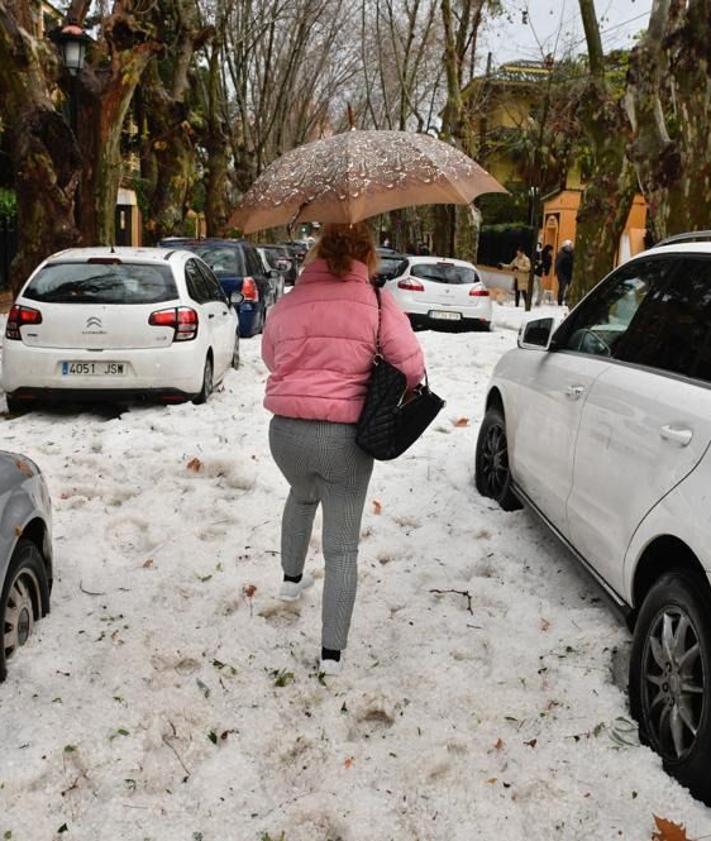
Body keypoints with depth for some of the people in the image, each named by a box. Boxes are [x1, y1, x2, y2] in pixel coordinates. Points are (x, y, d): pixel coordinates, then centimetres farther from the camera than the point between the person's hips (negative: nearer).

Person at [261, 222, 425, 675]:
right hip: (344, 436, -3)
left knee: (302, 496, 36)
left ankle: (292, 578, 50)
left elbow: (271, 357, 17)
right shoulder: (378, 303, -4)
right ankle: (332, 652, 8)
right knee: (342, 547, 8)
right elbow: (411, 364, -10)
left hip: (287, 431, 3)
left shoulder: (288, 303, 4)